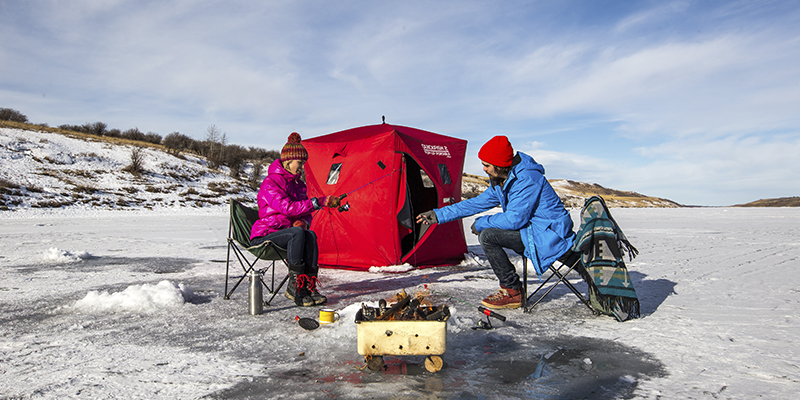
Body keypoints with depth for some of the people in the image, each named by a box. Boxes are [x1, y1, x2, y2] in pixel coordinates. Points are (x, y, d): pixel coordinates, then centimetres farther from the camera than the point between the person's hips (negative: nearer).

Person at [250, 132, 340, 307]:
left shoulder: (298, 184, 12)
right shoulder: (270, 183, -13)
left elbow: (305, 213, 13)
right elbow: (287, 208, -27)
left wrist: (304, 221, -13)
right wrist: (320, 202, -31)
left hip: (284, 234, 6)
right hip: (263, 238, -6)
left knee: (310, 235, -27)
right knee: (297, 232, -34)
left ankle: (309, 285, -26)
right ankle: (294, 286, -28)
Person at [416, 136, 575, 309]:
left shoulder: (527, 179, -22)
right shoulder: (501, 181, 8)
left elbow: (514, 219, -27)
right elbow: (478, 203, 14)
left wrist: (482, 223, -12)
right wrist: (439, 215, 13)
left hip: (547, 234, -10)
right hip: (530, 228, 10)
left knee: (487, 236, -20)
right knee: (484, 231, 6)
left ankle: (513, 292, -9)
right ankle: (511, 285, 8)